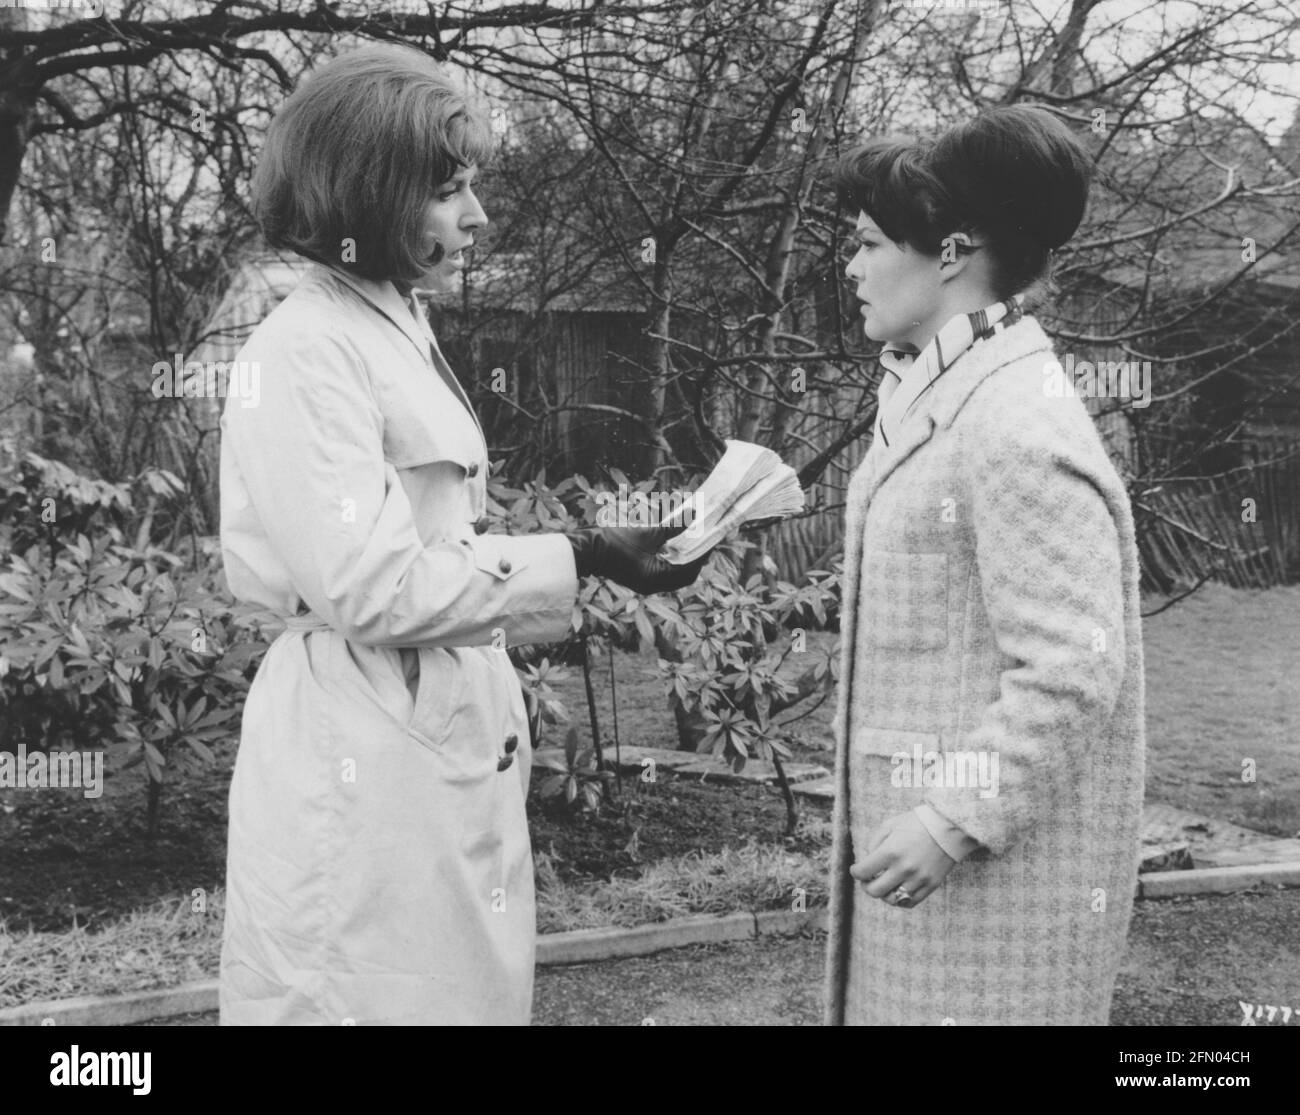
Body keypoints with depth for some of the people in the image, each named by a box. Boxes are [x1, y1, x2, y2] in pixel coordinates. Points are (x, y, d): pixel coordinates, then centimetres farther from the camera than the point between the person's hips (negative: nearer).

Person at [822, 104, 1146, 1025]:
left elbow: (1072, 673, -22)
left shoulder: (1021, 433, -20)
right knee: (907, 997, 16)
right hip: (925, 814, 9)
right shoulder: (937, 401, 9)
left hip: (997, 855, -9)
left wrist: (955, 822, -21)